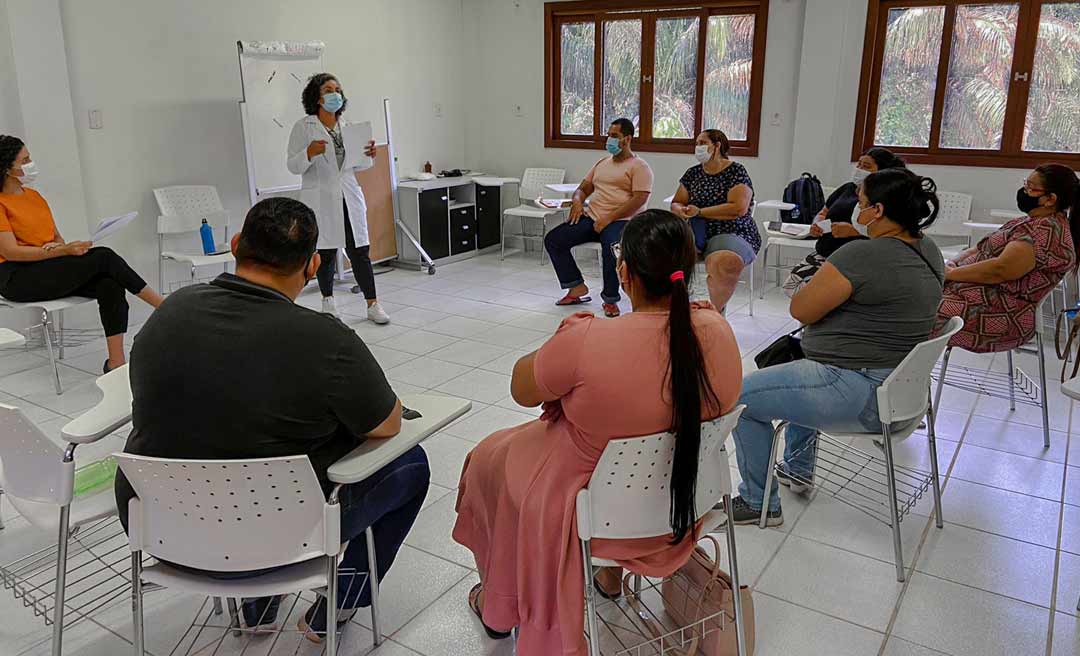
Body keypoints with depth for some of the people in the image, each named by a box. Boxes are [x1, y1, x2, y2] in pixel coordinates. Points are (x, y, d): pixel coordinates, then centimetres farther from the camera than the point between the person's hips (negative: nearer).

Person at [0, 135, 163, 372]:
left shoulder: (34, 196, 18)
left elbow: (56, 236, 19)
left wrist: (59, 247, -6)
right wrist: (63, 251, -20)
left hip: (51, 269, 7)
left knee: (111, 286, -24)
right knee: (103, 257, -24)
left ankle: (116, 362, -30)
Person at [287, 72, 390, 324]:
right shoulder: (304, 127, -2)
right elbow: (293, 166, -5)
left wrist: (368, 154, -3)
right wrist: (309, 152, -24)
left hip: (349, 197, 3)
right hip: (321, 200, -3)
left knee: (360, 251, 0)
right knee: (326, 253, 7)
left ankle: (373, 304, 3)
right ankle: (328, 300, 25)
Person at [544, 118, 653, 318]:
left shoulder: (639, 166, -1)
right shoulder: (602, 163, 23)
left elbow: (640, 199, -13)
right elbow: (583, 188, 25)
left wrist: (609, 218, -20)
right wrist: (577, 201, -1)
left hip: (621, 221, -7)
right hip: (592, 218, 7)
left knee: (611, 248, -39)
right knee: (553, 239, -7)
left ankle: (610, 299, -17)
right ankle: (577, 287, 1)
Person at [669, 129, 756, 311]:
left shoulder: (736, 171, -3)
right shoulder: (693, 173, 14)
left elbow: (739, 208, -15)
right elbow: (677, 202, 18)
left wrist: (700, 212, -14)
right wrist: (680, 210, -8)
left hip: (732, 233, -5)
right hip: (697, 233, 5)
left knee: (725, 261, -39)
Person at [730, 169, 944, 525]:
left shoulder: (862, 255, -24)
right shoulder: (929, 252, 6)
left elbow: (801, 310, -14)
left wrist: (818, 280, 4)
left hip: (860, 396, -11)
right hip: (898, 387, 11)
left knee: (741, 396, -3)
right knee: (799, 360, 34)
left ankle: (759, 504, 11)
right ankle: (799, 469, 41)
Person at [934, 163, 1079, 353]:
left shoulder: (1048, 231, -15)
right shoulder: (1034, 222, 18)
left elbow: (1000, 270, -24)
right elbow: (983, 249, 18)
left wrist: (952, 273, -14)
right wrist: (953, 263, 1)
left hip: (1004, 313, -10)